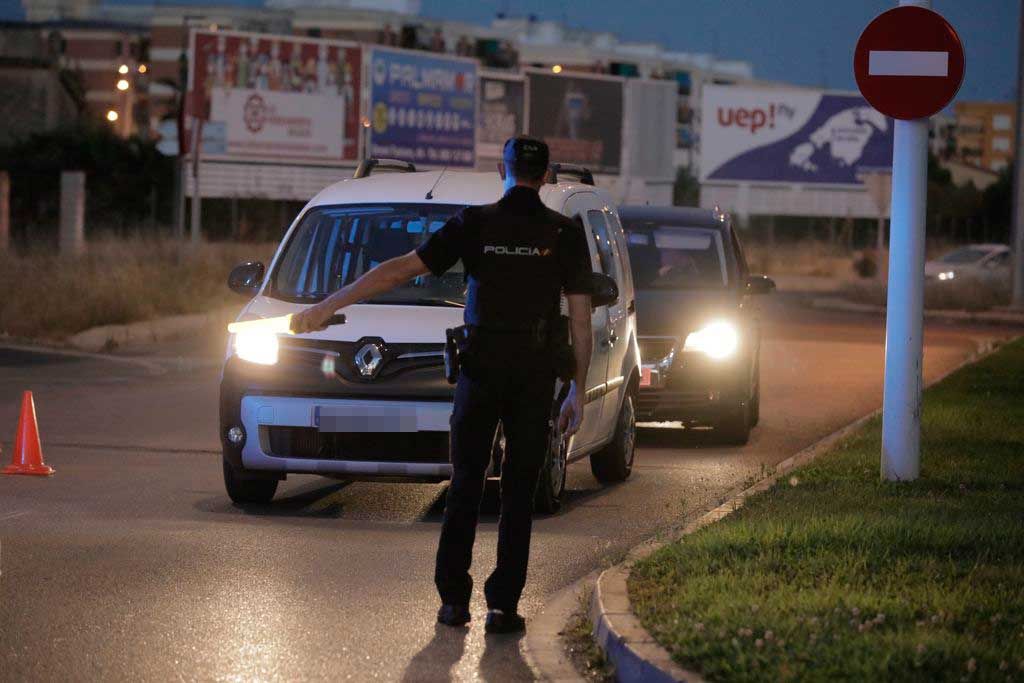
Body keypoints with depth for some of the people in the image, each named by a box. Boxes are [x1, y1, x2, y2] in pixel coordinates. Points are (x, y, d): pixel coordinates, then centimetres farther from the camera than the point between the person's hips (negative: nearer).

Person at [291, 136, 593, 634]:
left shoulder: (475, 224, -2)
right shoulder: (565, 234, 0)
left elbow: (400, 270, -4)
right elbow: (581, 319, -1)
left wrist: (325, 307, -1)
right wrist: (577, 391, 7)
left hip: (480, 369, 0)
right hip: (535, 375, 0)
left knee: (465, 485, 10)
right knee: (519, 491, 5)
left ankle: (454, 598, 7)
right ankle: (503, 606, 1)